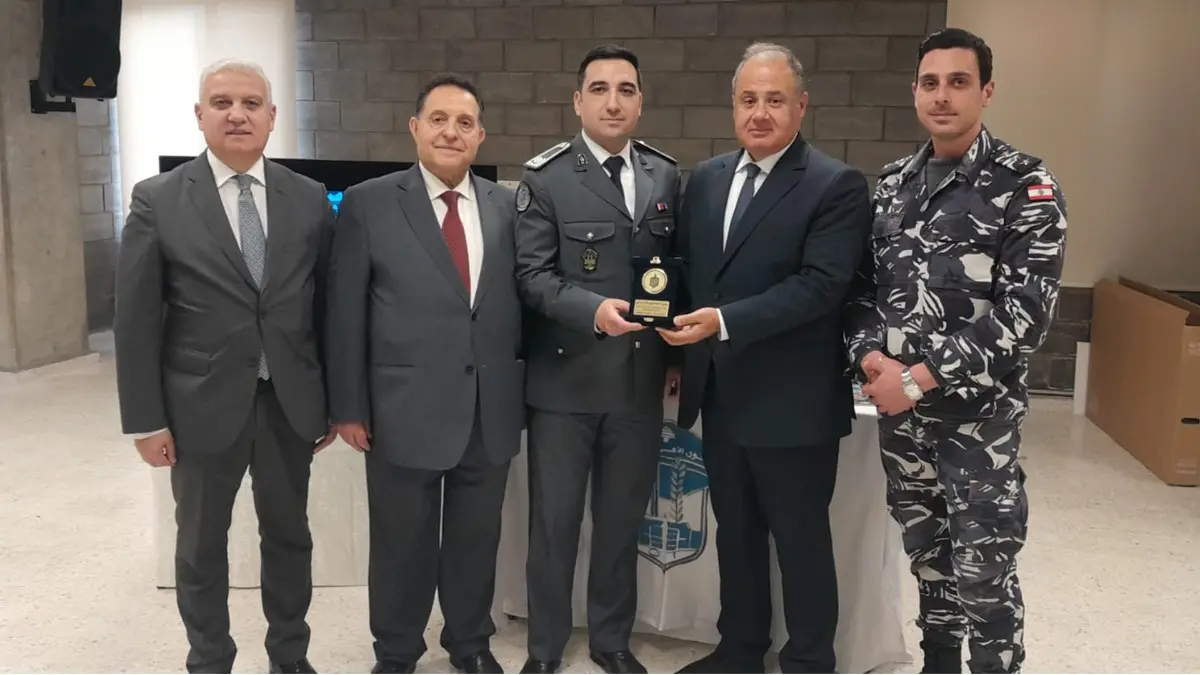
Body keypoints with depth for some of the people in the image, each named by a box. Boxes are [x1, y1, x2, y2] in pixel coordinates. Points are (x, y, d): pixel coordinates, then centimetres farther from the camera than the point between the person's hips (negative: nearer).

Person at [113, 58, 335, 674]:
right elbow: (136, 319, -4)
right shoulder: (158, 200, -4)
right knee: (201, 545, 14)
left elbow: (327, 306, 5)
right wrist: (146, 420, -6)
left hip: (290, 404, 2)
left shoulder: (310, 199, 2)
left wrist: (334, 400, 5)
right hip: (203, 405, -1)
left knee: (289, 536, 15)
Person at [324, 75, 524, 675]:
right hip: (406, 409, -2)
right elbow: (345, 312, -3)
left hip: (491, 410, 3)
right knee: (402, 545, 13)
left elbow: (519, 300, 8)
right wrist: (348, 406, -4)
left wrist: (522, 392, 6)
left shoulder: (506, 206, 6)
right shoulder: (368, 204, -3)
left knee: (477, 540, 17)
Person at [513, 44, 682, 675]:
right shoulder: (545, 177, -5)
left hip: (642, 379, 4)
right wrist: (594, 309, -26)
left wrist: (677, 354, 6)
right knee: (553, 521, 8)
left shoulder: (666, 176, 8)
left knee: (623, 518, 15)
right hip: (566, 378, -3)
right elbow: (532, 274, -11)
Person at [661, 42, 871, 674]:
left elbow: (821, 285, -20)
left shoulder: (837, 186, -10)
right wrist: (682, 358, 7)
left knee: (801, 540, 9)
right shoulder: (706, 179, 9)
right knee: (734, 532, 19)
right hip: (720, 393, 6)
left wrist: (724, 322, -27)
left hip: (792, 401, -6)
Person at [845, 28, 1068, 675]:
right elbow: (861, 283, 10)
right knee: (927, 555, 18)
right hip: (898, 408, 5)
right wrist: (871, 356, -9)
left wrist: (922, 378, -19)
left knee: (984, 574, 3)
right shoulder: (892, 183, 7)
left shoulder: (1025, 185, -9)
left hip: (978, 412, -5)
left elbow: (1026, 311, -16)